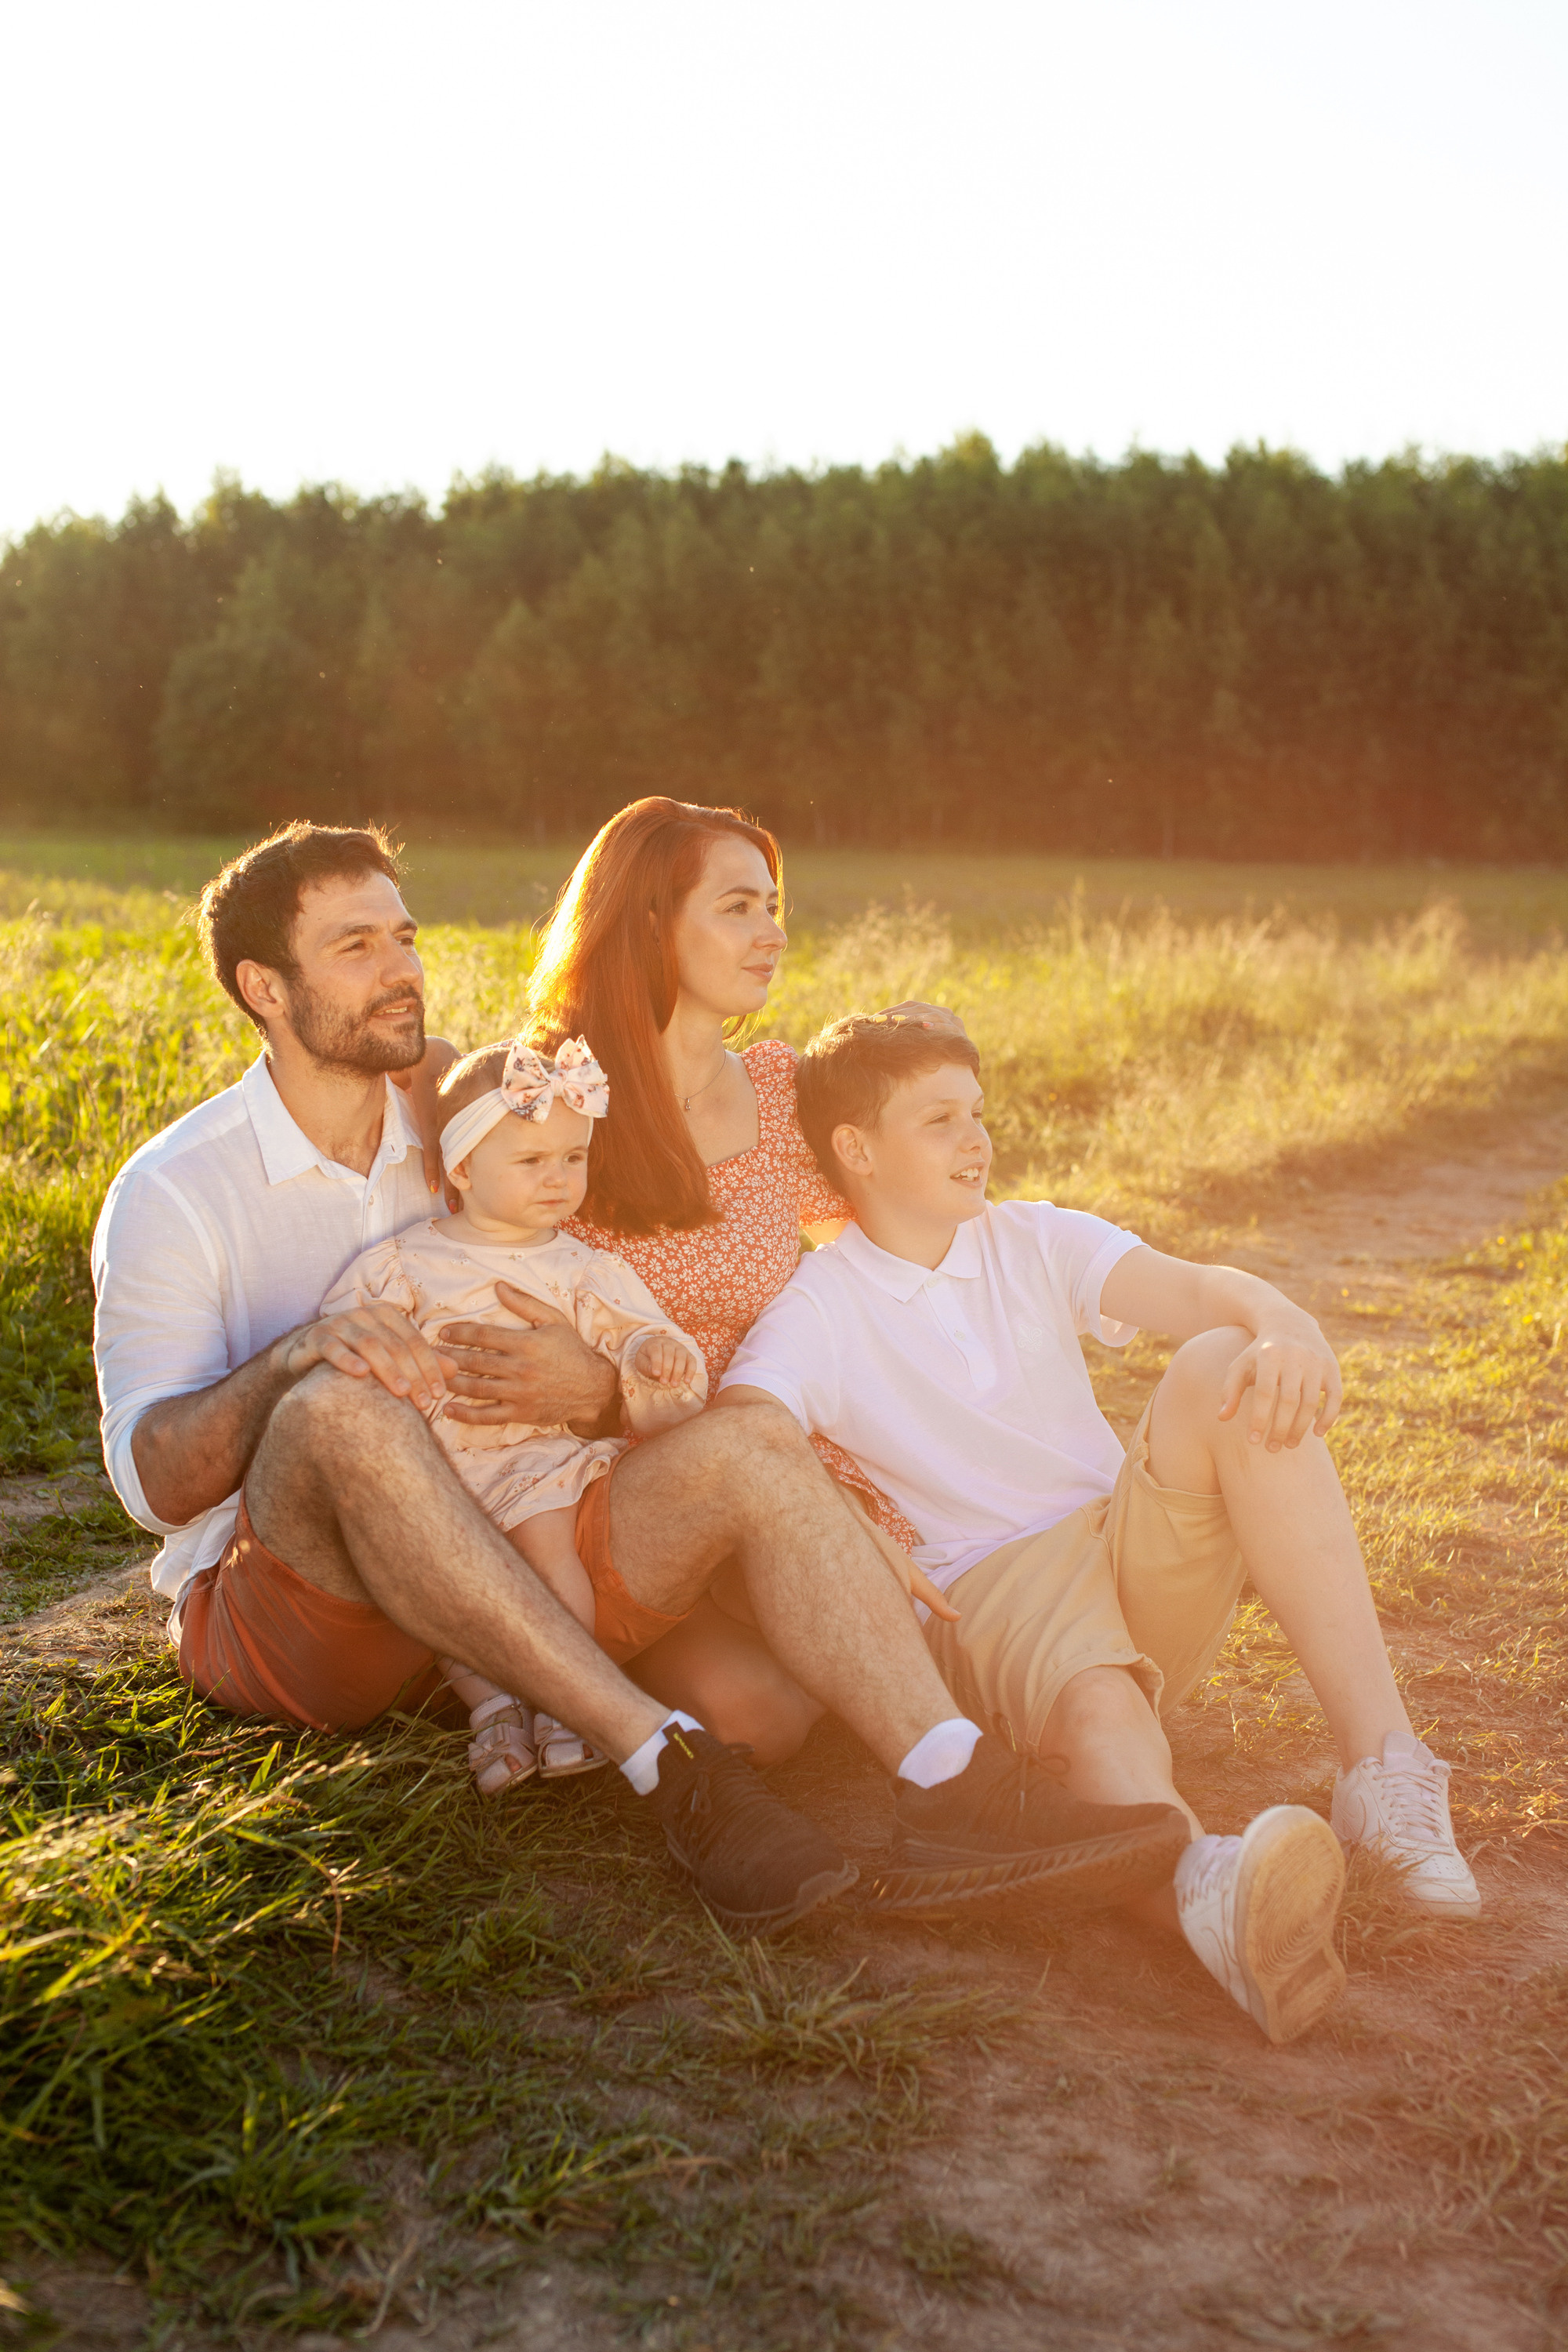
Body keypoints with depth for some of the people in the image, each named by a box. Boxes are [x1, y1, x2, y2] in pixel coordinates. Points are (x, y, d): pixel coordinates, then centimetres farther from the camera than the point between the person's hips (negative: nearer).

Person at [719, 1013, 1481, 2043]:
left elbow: (1196, 1288, -8)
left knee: (1226, 1364, -23)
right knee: (1095, 1696, -37)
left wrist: (1284, 1327, -31)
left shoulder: (1037, 1242, 10)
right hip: (987, 1592, -3)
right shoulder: (817, 1309, 0)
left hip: (1141, 1557, 4)